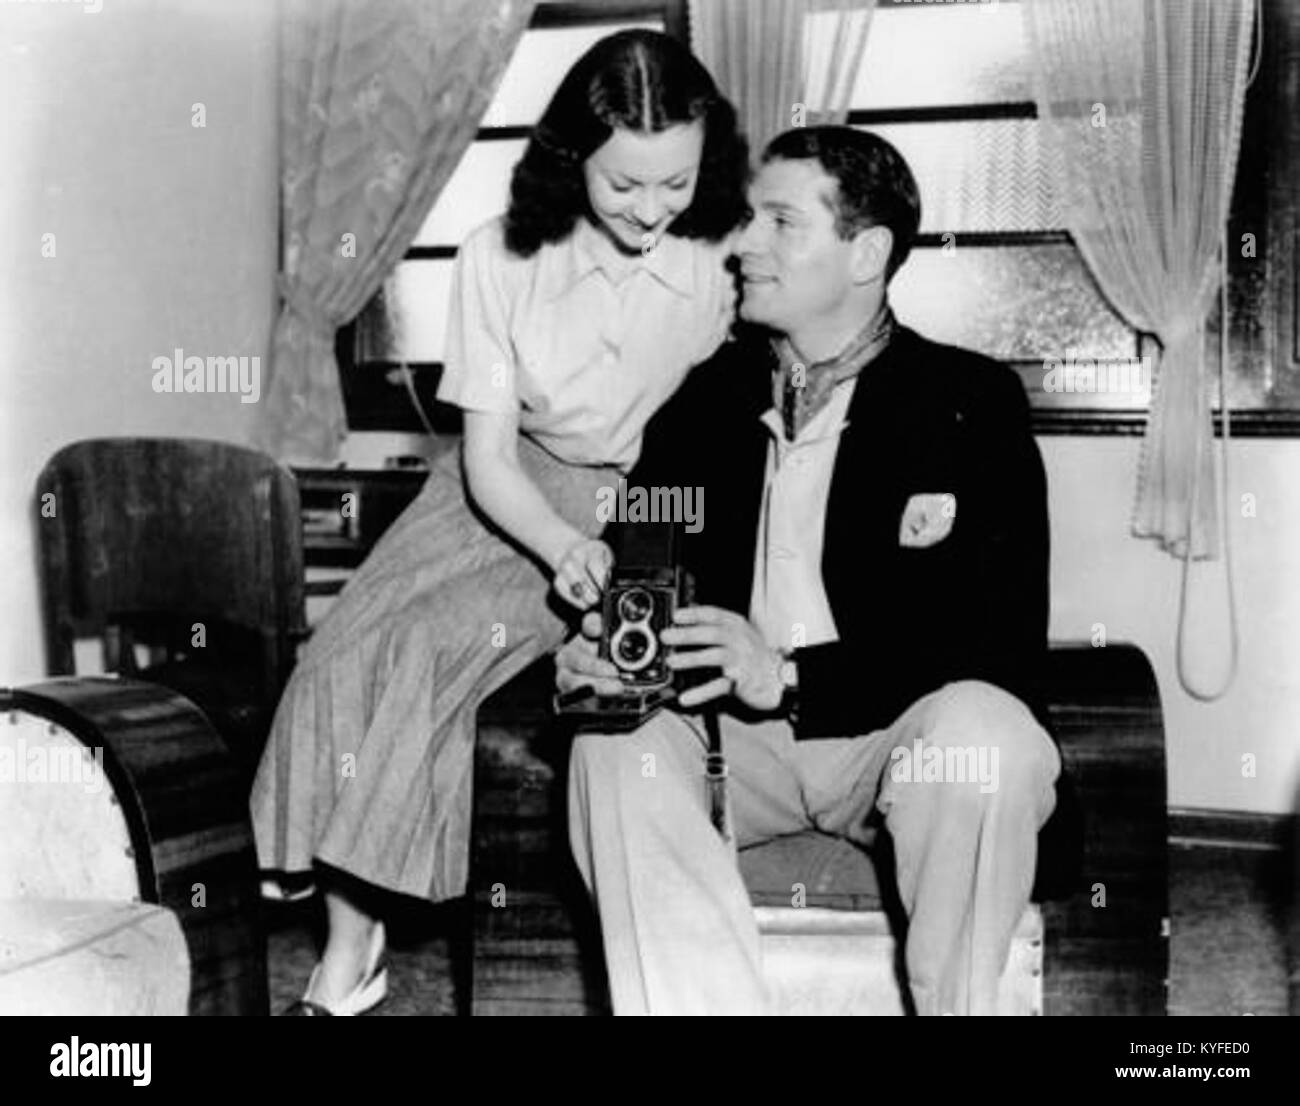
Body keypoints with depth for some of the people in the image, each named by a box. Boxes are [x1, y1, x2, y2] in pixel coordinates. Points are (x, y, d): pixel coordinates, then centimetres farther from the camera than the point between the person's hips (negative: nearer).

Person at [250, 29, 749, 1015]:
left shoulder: (727, 263, -12)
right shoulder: (500, 259, -7)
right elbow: (489, 457, -9)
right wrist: (563, 547, -28)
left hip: (647, 514, -3)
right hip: (510, 499, 3)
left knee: (436, 643, -26)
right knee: (342, 657, -17)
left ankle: (359, 951, -12)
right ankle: (344, 955, -6)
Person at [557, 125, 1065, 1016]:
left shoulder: (972, 401, -3)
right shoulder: (707, 395, 10)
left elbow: (1006, 644, -12)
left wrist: (792, 678, -23)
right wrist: (595, 648, -12)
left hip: (900, 734, -2)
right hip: (738, 738, 3)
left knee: (982, 733, -33)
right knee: (618, 746, -25)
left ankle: (957, 1003, -12)